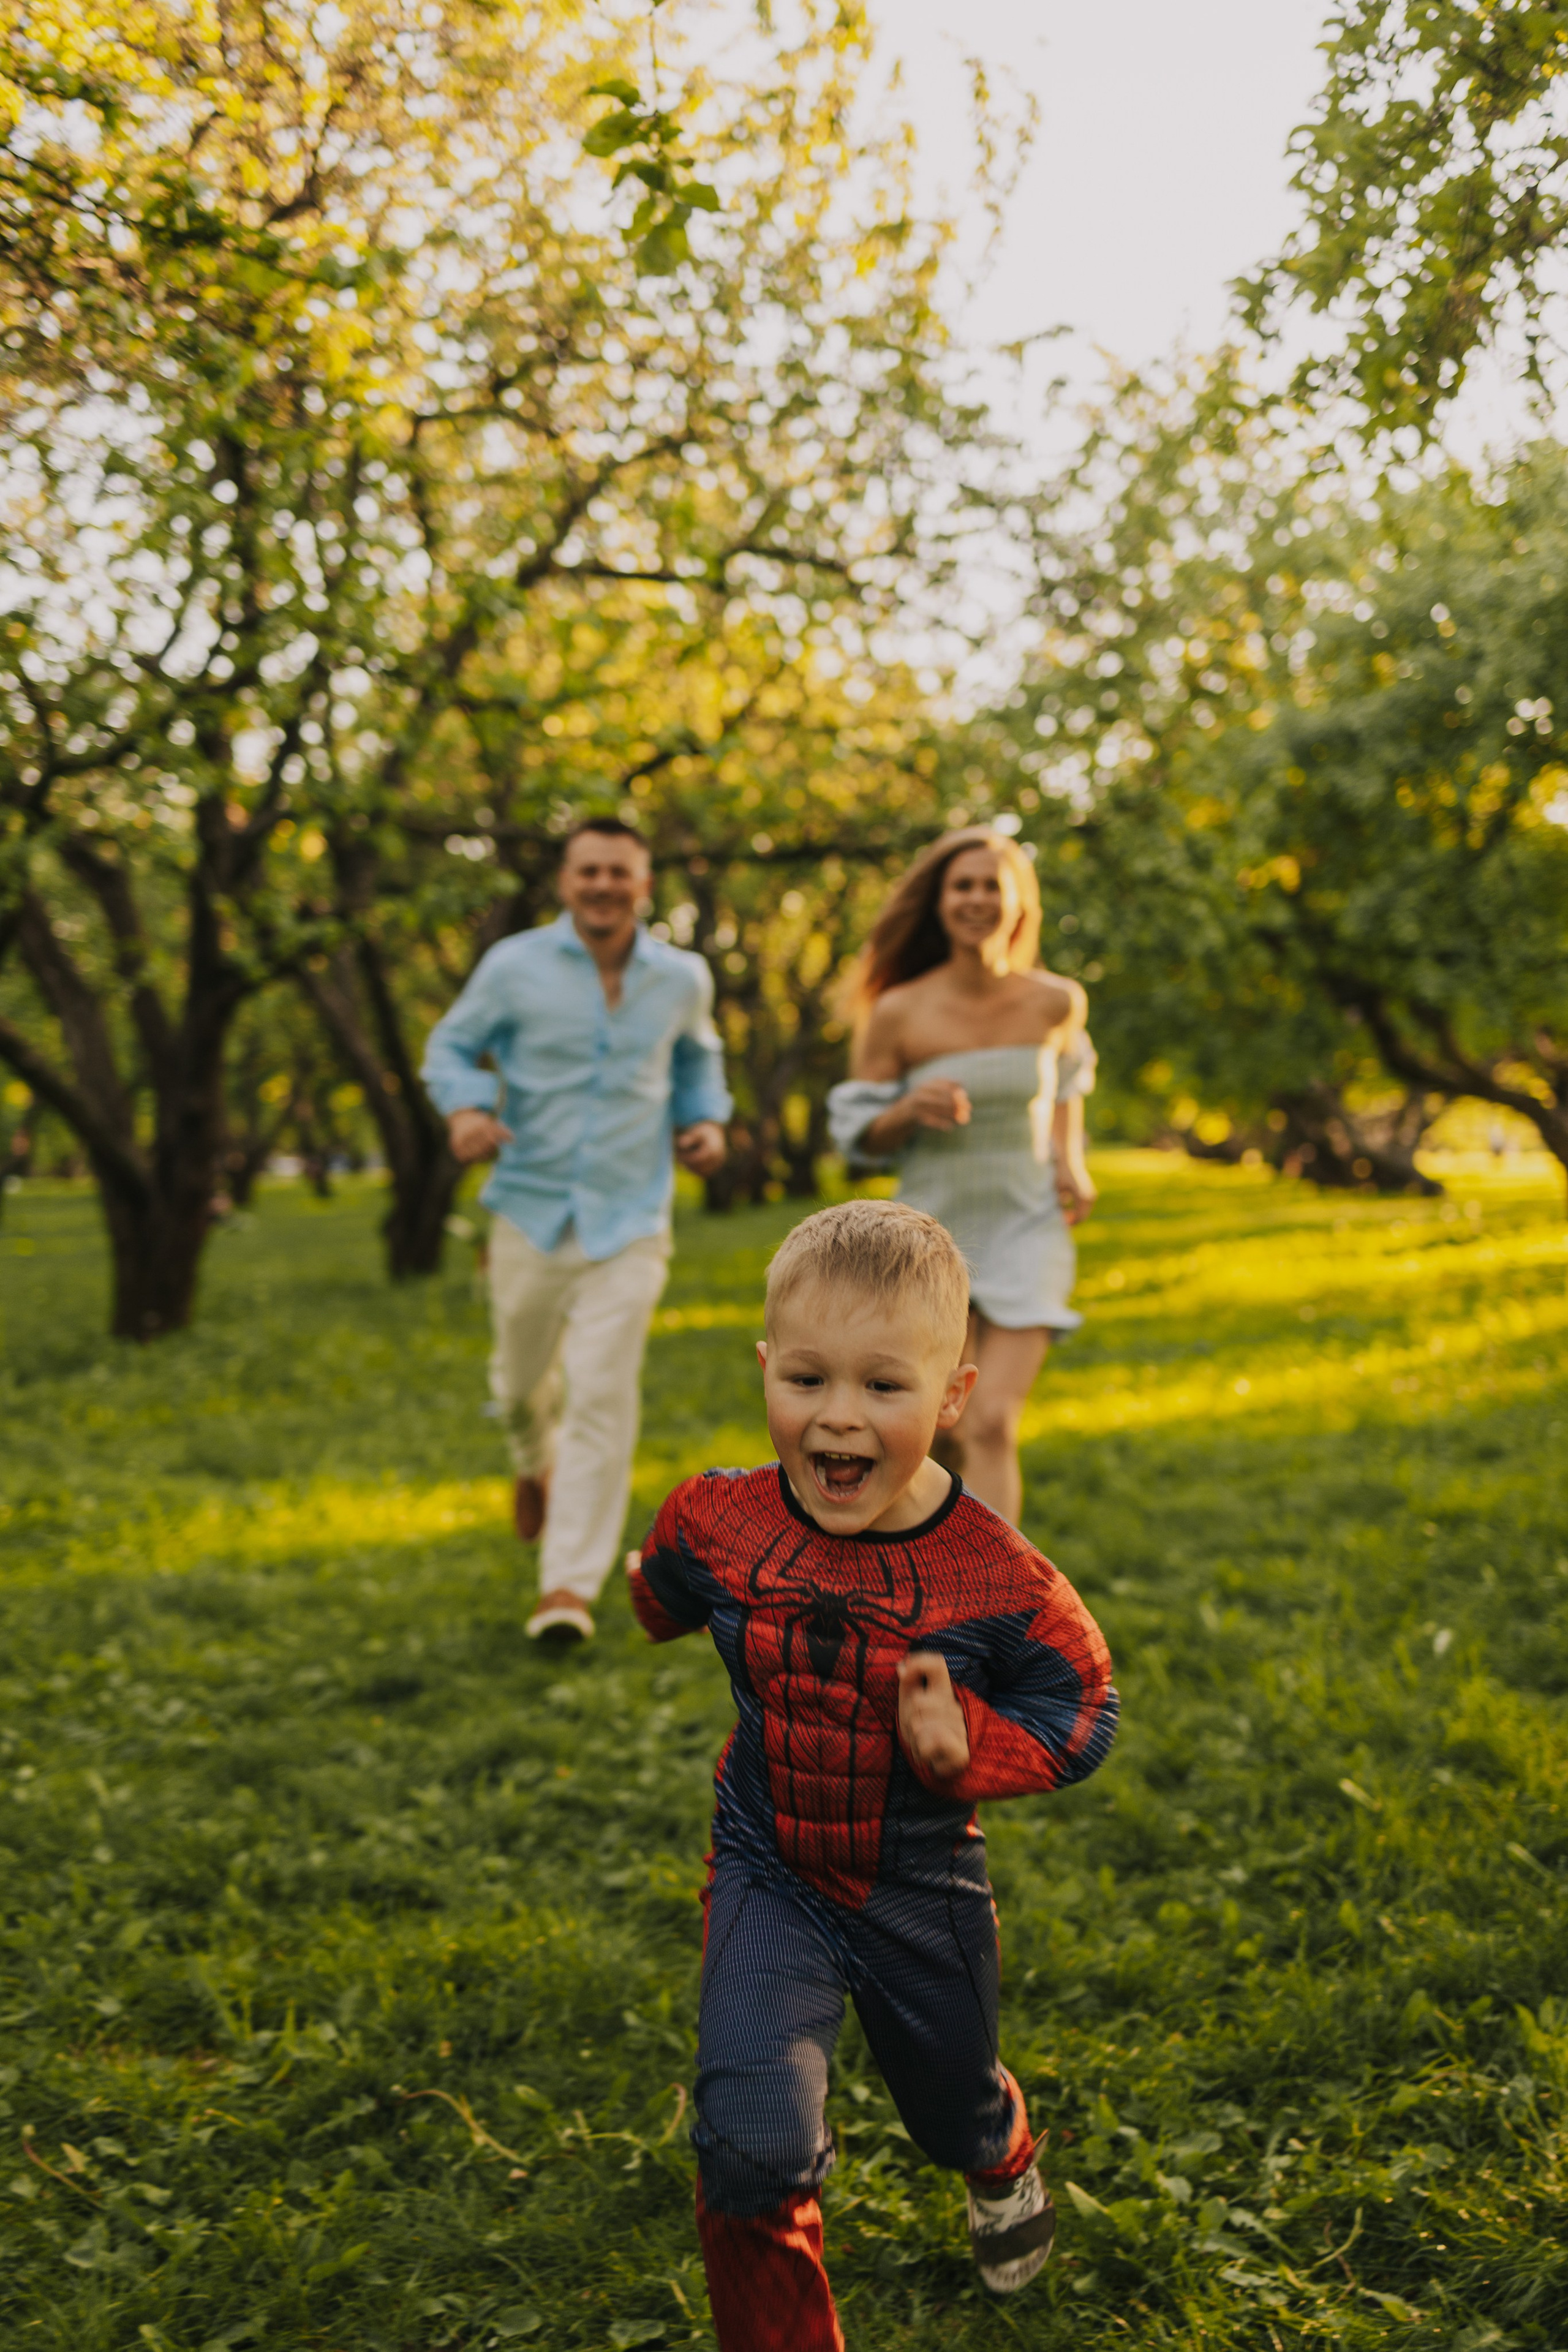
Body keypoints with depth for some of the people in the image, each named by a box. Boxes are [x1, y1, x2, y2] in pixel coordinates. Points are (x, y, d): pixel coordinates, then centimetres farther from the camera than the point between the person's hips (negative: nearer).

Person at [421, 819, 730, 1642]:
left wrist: (707, 1121, 5)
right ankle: (536, 1463, 52)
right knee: (523, 1379, 15)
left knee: (603, 1396, -9)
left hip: (629, 1221, 0)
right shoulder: (515, 966, -4)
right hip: (533, 1210, 0)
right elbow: (451, 1044, 6)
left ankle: (570, 1583, -3)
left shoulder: (683, 979, 4)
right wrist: (465, 1107, -16)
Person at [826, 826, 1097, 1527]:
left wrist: (1071, 1160, 5)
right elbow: (857, 1134, -1)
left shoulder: (1057, 1000, -4)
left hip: (1025, 1229, 0)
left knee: (993, 1426, -17)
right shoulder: (898, 1012, -10)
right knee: (949, 1441, 13)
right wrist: (911, 1109, -22)